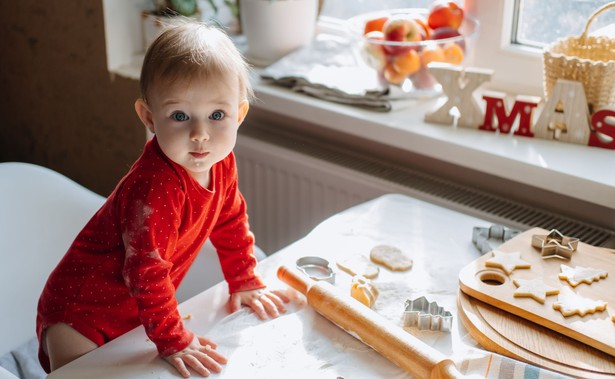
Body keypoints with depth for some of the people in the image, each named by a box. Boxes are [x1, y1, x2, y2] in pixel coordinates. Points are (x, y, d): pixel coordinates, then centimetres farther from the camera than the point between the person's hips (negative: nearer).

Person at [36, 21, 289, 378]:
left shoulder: (221, 163, -11)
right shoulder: (155, 187, -36)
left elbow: (231, 222, 7)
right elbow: (147, 269, -34)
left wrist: (245, 282, 9)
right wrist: (174, 341, -29)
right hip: (80, 311, -7)